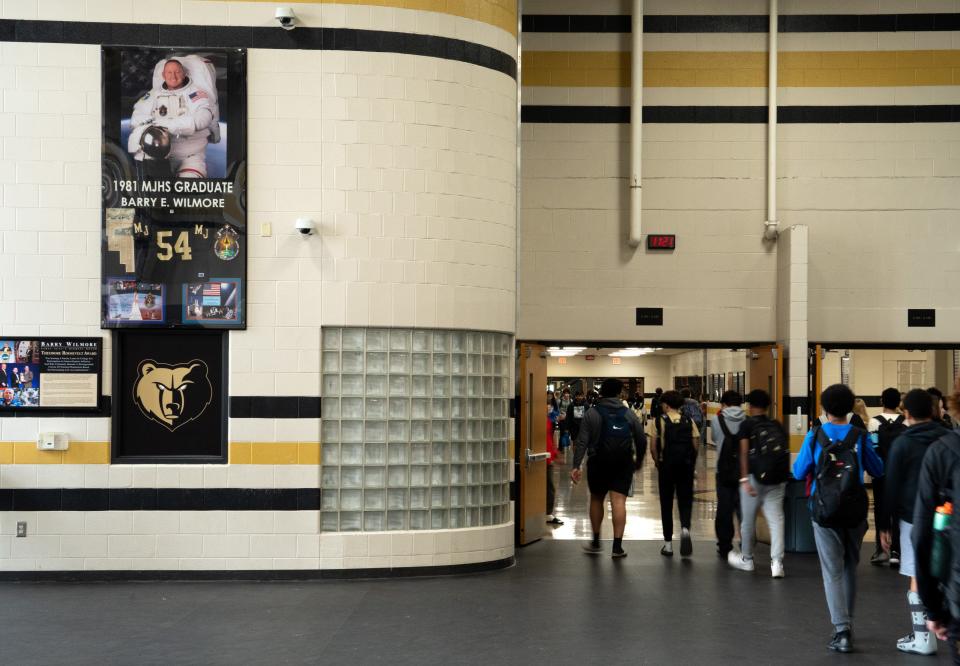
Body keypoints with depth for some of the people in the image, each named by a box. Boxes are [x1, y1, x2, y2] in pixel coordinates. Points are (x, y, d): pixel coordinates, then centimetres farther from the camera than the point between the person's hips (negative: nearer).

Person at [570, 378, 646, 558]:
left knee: (596, 499, 16)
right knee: (619, 502, -3)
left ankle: (596, 541, 25)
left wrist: (576, 466, -10)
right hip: (623, 464, 1)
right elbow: (642, 440, 7)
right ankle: (617, 546, -8)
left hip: (598, 463, 0)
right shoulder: (628, 414, 4)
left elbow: (582, 442, -8)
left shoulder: (592, 413, -2)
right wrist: (639, 460, 22)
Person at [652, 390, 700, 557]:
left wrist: (658, 463, 7)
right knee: (685, 501, 8)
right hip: (686, 466, 1)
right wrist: (691, 463, 12)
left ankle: (668, 544, 13)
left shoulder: (660, 422, -3)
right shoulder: (689, 422, 3)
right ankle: (685, 529, -22)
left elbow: (653, 448, -8)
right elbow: (696, 445, -1)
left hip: (666, 466, -1)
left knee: (666, 504, 9)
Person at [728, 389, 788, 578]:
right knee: (776, 518, 0)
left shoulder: (747, 425, -1)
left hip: (755, 476, -3)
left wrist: (744, 479, -14)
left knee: (748, 520, 11)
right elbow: (784, 451, 8)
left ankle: (746, 559, 25)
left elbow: (744, 453, -10)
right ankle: (777, 561, -13)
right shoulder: (777, 426, 11)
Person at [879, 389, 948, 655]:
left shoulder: (902, 443, -5)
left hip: (913, 517, -4)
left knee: (918, 578, 0)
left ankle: (923, 638, 2)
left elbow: (892, 486, -4)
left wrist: (885, 524, 2)